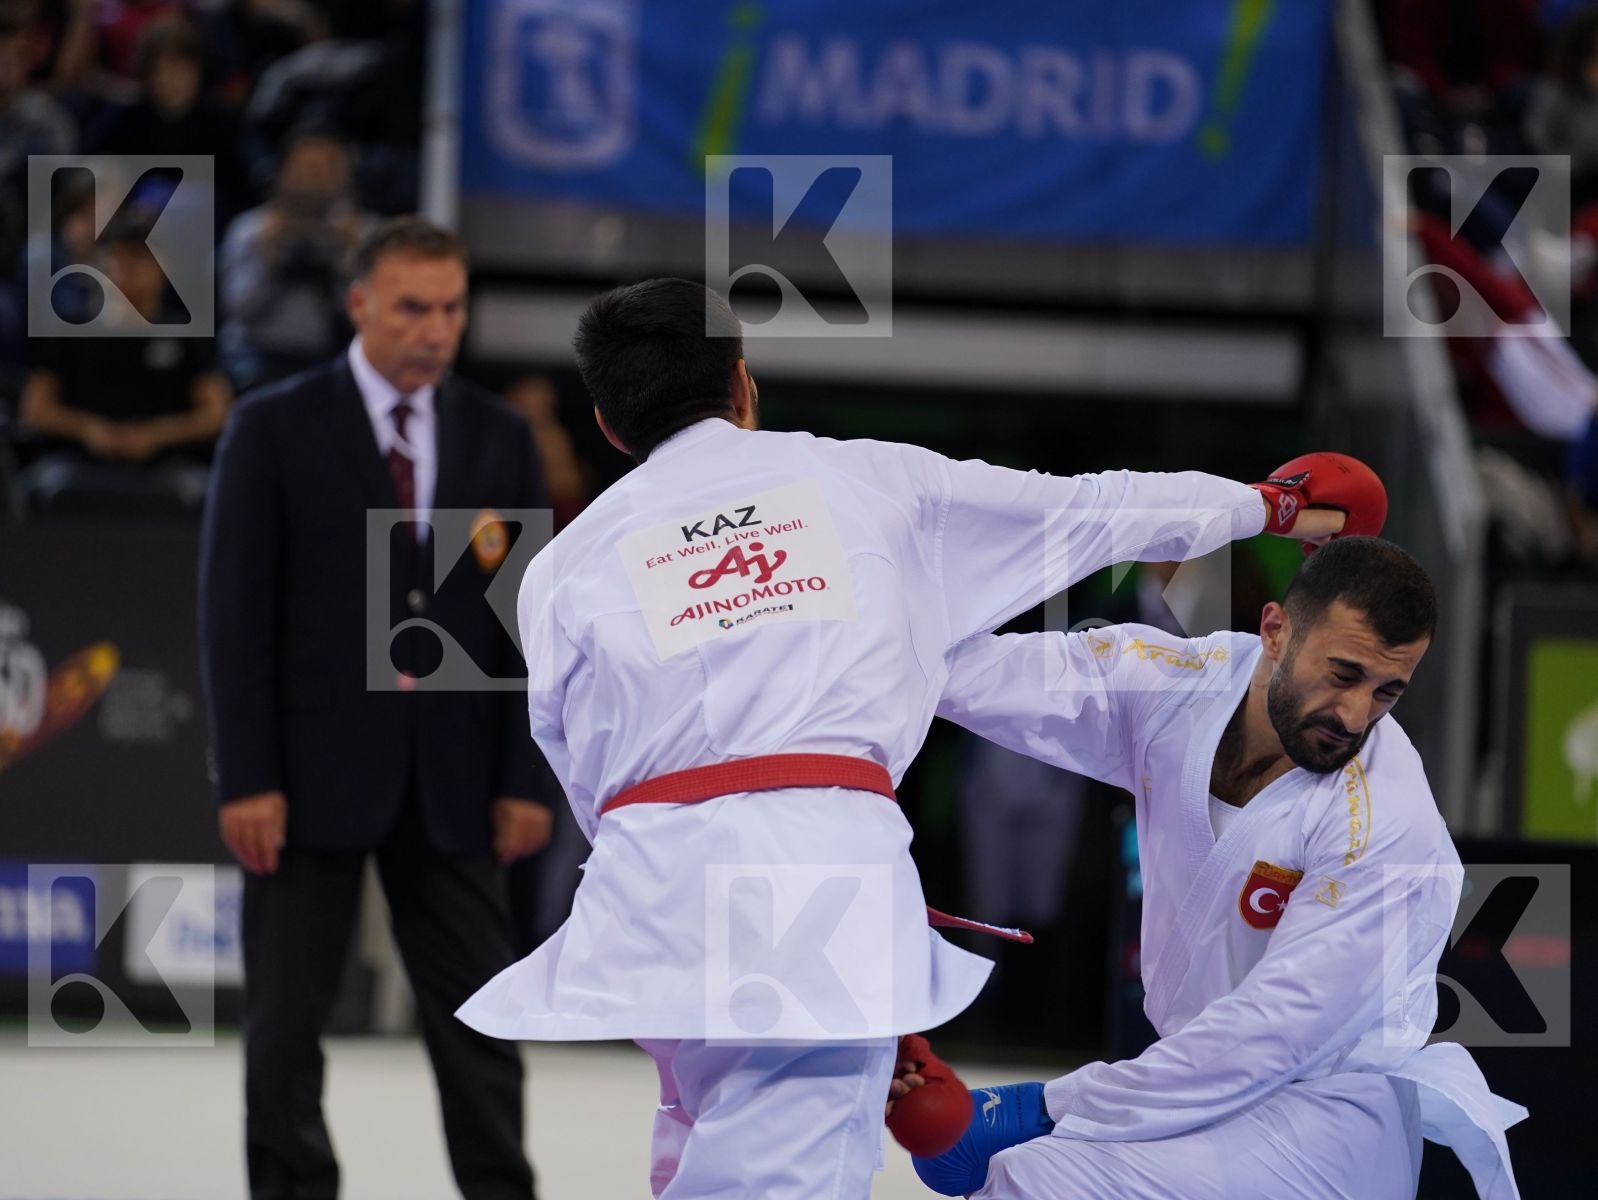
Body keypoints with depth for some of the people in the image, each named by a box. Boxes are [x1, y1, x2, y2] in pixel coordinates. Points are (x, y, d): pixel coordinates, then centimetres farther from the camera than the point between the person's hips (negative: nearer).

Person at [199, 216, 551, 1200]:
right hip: (313, 771, -2)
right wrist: (248, 778, -11)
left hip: (452, 779, 2)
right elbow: (237, 611, -4)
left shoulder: (500, 439, 7)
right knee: (285, 1026, 2)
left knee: (479, 1020, 3)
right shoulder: (276, 429, -1)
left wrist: (526, 777, 0)